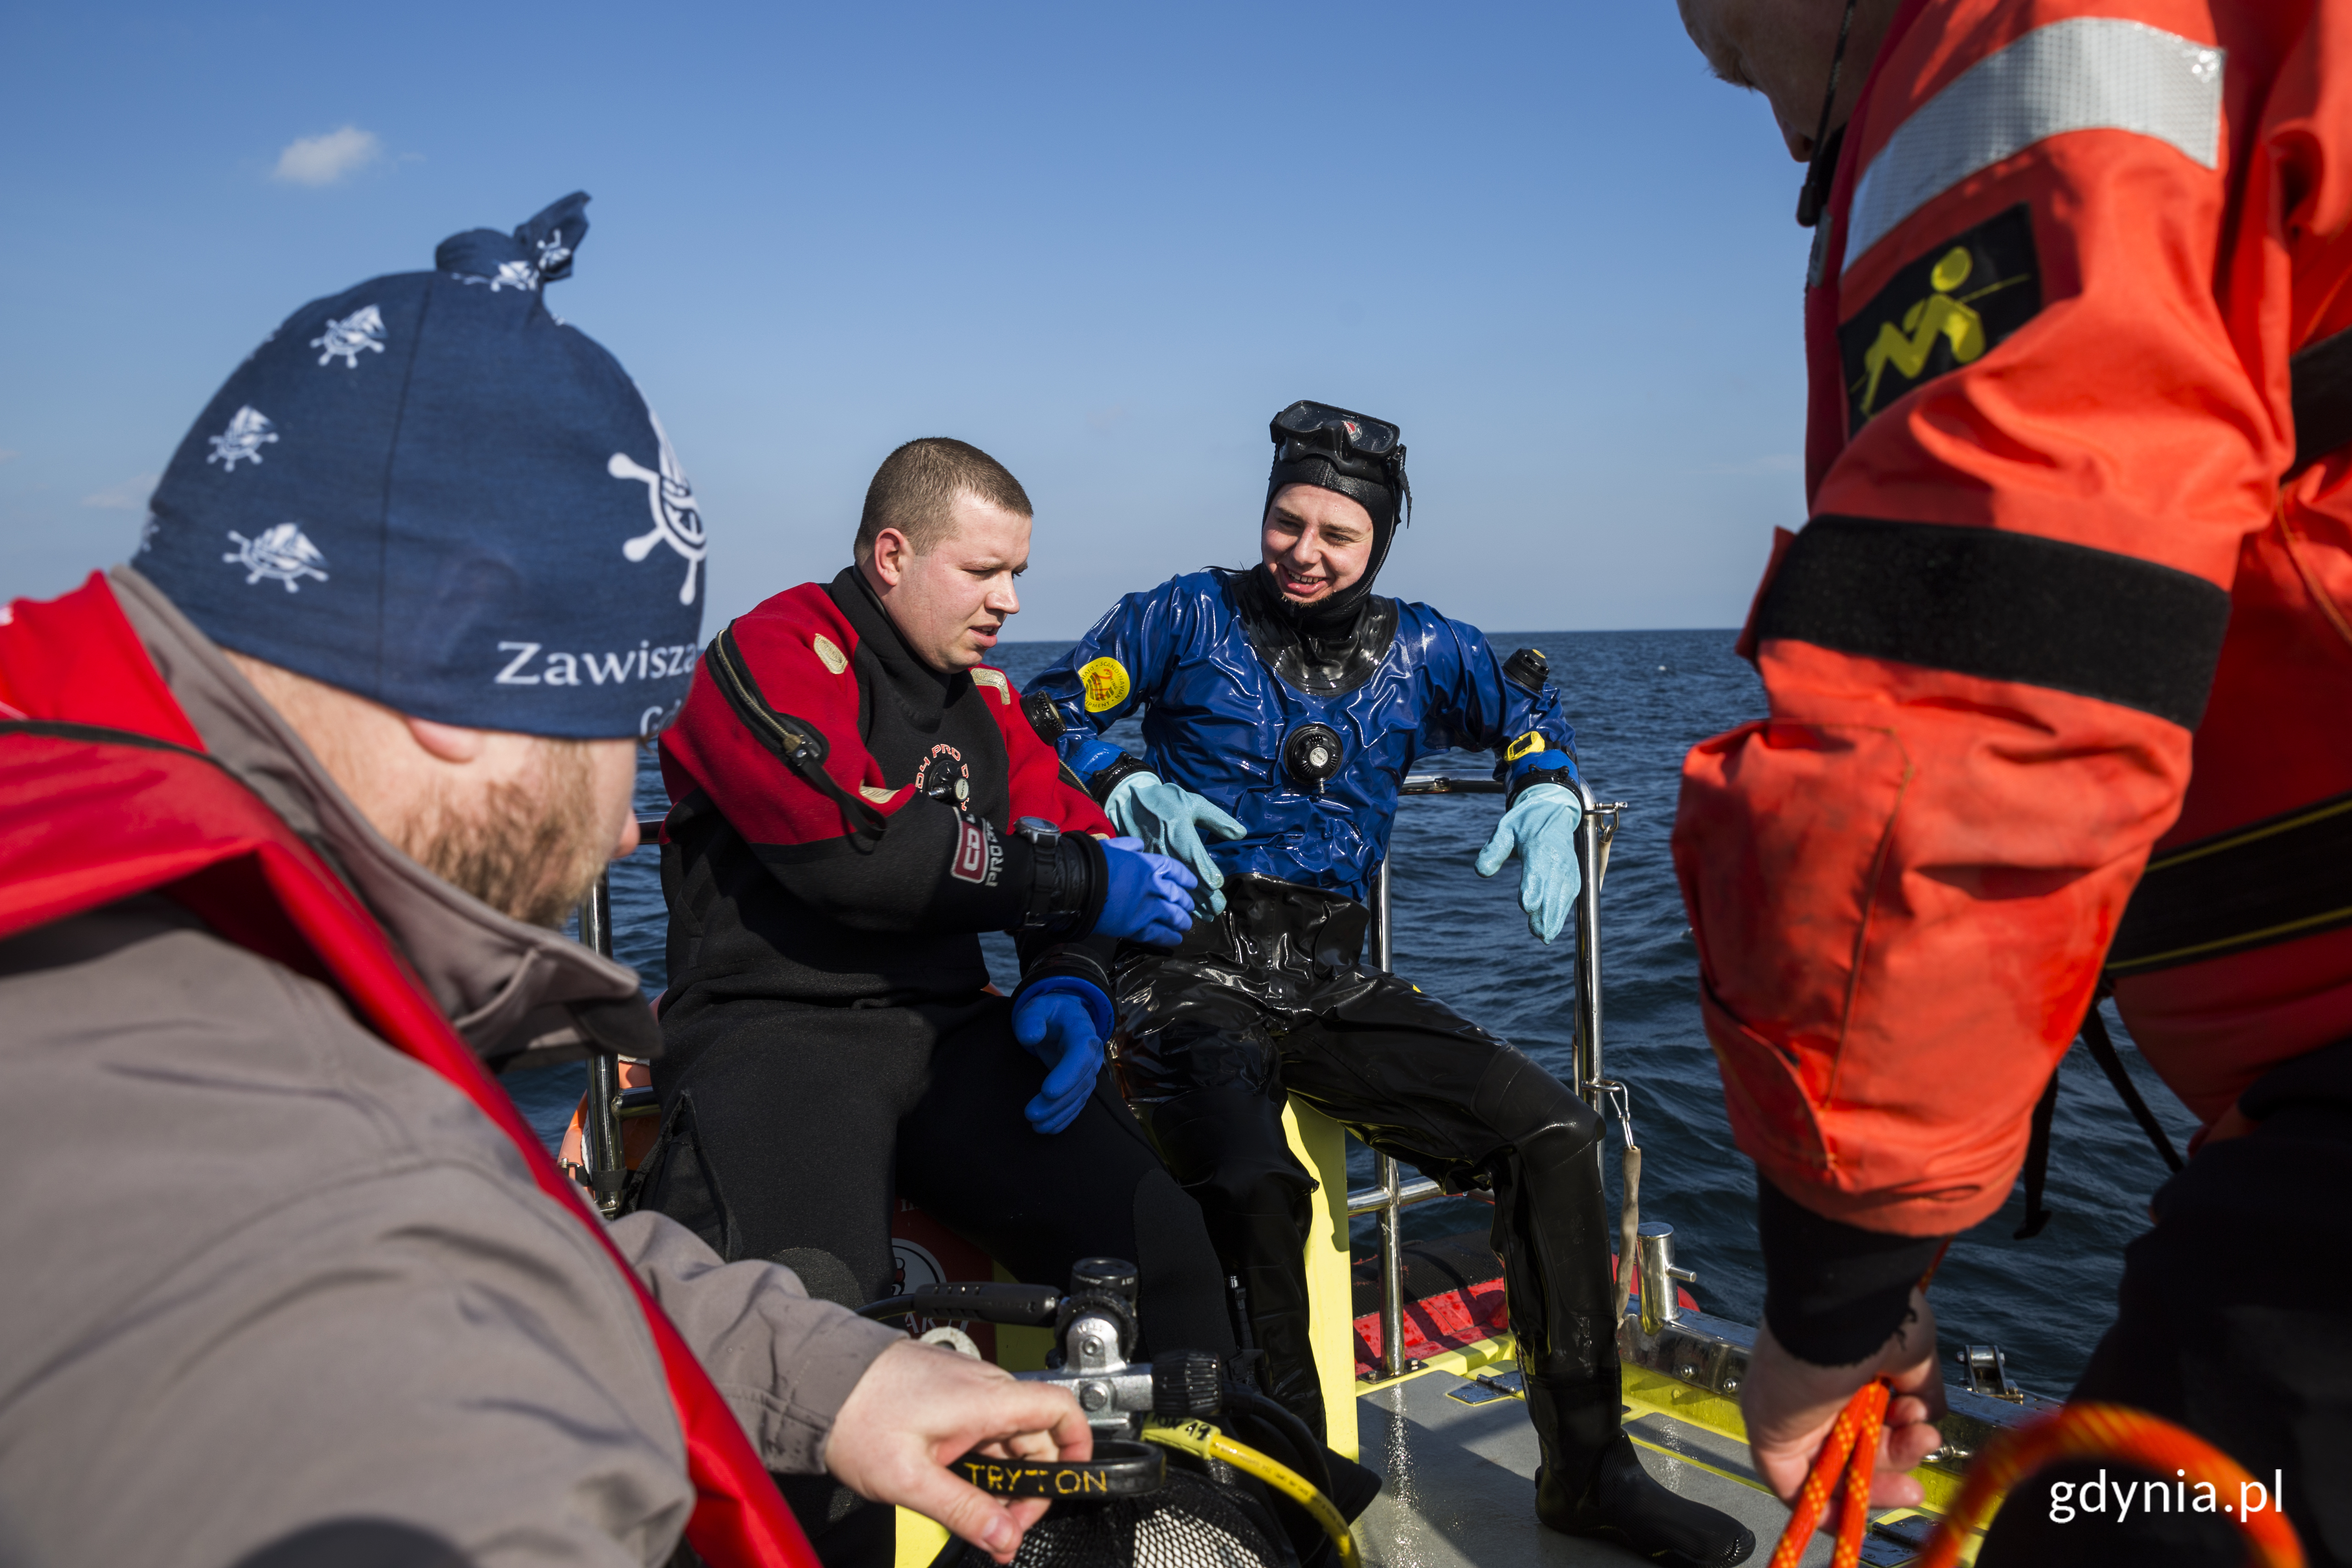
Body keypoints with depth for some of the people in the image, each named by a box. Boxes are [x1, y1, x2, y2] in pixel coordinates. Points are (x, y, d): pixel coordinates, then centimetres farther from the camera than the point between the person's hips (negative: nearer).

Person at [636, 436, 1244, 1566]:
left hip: (946, 1029, 6)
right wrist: (1085, 879, -14)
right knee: (814, 1304, -32)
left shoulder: (983, 696, 18)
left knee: (1162, 1247, -13)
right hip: (776, 1027, -5)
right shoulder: (777, 655, -5)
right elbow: (862, 848, -19)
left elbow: (1069, 834, 16)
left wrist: (1069, 984, -5)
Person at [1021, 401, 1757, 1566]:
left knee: (1555, 1131, -10)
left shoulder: (1416, 650, 12)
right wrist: (1136, 790, -11)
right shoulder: (1189, 616, 3)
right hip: (1193, 976, -4)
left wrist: (1545, 803, 7)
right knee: (1251, 1185, -34)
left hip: (1331, 989, 4)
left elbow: (1525, 711, 27)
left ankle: (1586, 1471, 5)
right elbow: (1048, 710, 6)